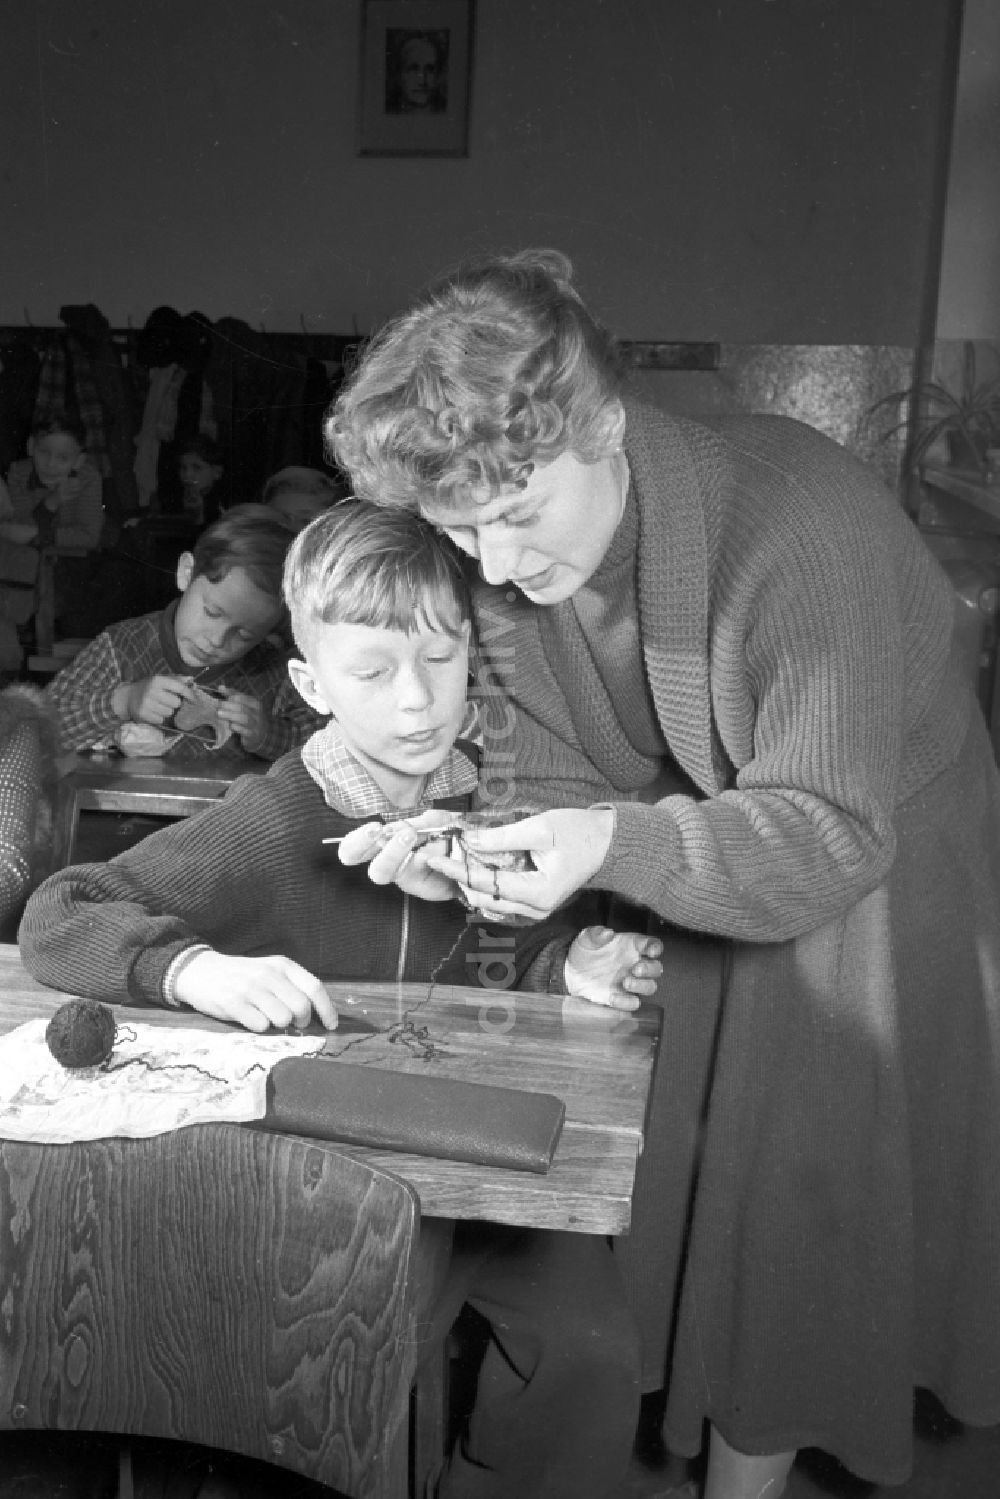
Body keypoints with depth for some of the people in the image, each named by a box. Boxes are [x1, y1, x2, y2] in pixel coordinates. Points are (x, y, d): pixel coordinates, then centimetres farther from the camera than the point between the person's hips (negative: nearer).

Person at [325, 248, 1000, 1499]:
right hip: (701, 880, 5)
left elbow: (829, 832, -31)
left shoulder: (800, 521, -34)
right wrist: (470, 847, -30)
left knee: (802, 1218, 5)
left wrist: (613, 848, -45)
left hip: (877, 876, -5)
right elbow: (543, 775, -8)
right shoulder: (508, 564, -14)